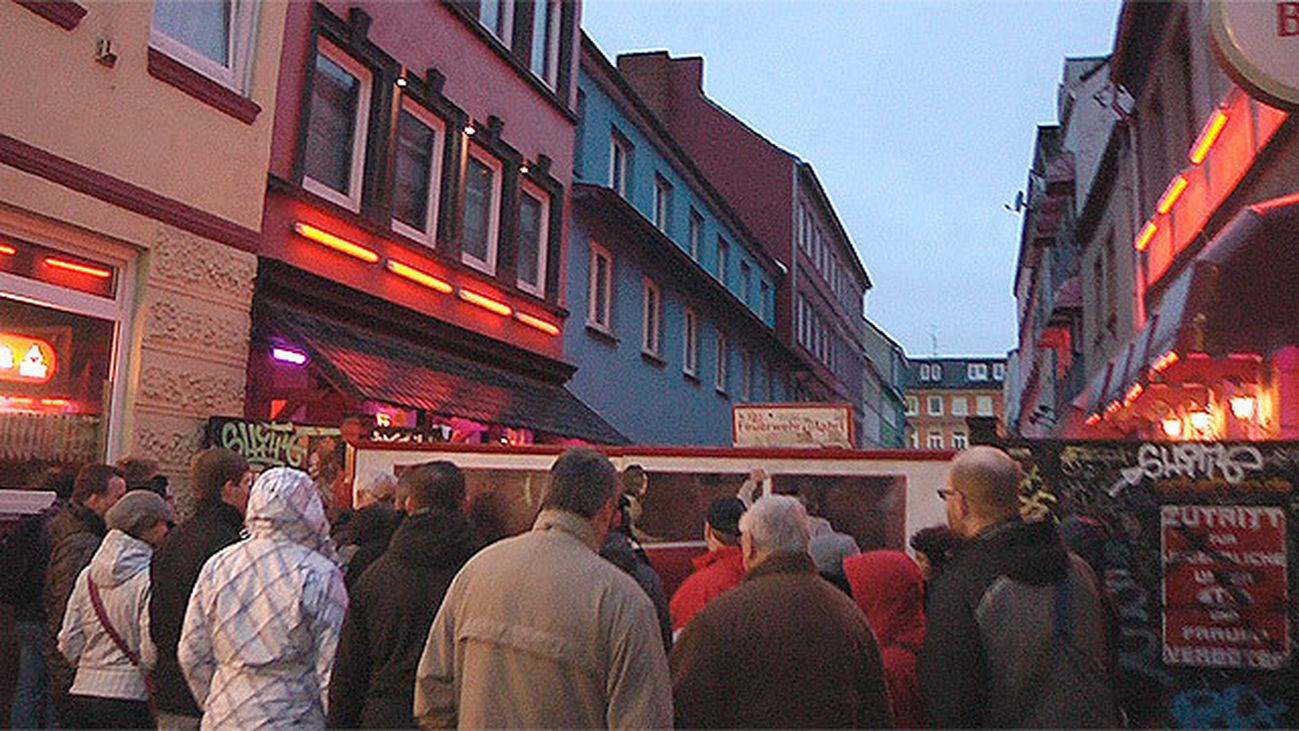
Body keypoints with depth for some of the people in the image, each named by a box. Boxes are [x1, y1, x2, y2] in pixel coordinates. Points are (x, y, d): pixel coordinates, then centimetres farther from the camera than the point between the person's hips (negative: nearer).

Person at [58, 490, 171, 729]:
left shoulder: (88, 575, 7)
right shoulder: (149, 578, -14)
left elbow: (69, 644, 10)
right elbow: (151, 653, -16)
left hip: (82, 693, 7)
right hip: (129, 697, -7)